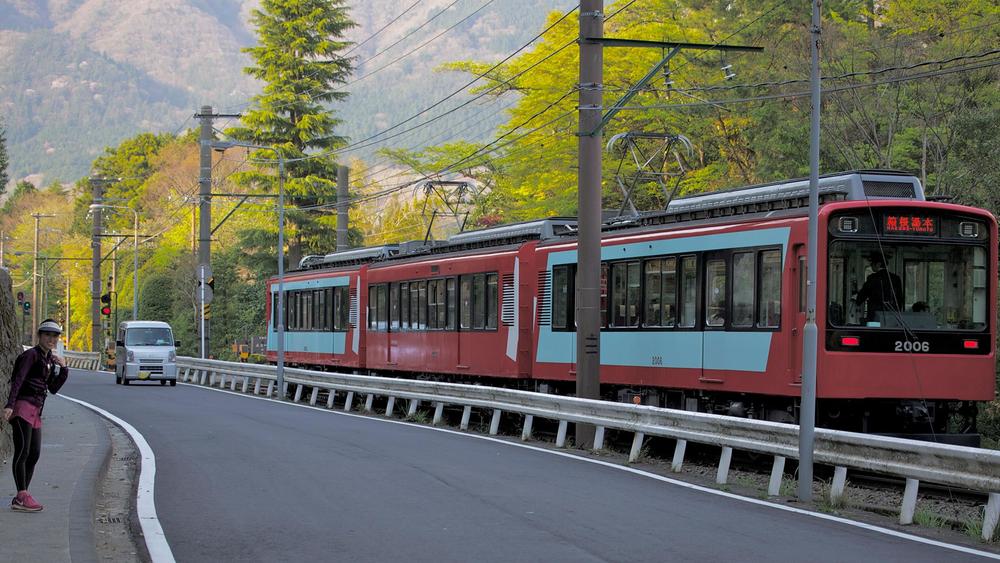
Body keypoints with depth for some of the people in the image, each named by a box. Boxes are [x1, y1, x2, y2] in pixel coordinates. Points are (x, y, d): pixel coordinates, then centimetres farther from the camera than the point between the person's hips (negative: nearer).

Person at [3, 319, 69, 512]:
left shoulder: (50, 359, 18)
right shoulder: (31, 355, -6)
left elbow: (53, 389, 20)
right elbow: (18, 380, -17)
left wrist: (63, 369, 6)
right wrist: (9, 405, -28)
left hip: (35, 411, 9)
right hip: (23, 406, -9)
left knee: (34, 454, 6)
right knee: (22, 452, -14)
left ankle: (20, 499, 8)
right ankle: (22, 496, -20)